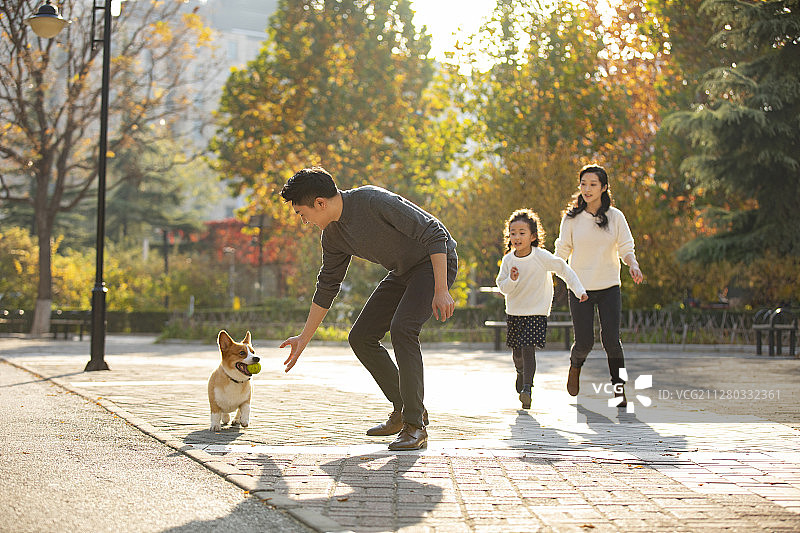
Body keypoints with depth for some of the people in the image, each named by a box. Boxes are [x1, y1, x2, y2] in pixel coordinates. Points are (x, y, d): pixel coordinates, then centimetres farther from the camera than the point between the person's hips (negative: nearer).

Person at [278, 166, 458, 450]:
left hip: (436, 263, -8)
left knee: (402, 327, -28)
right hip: (402, 272, 9)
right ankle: (403, 410, 14)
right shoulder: (332, 235, -2)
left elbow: (434, 233, -28)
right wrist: (304, 338, 14)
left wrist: (441, 290, -31)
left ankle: (415, 426, -22)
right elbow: (327, 287, 11)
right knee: (361, 338, 0)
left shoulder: (374, 201, -28)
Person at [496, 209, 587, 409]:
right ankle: (521, 372, 45)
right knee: (517, 351, 13)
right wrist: (511, 280, -23)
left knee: (528, 347, -19)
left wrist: (579, 290, -4)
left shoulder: (542, 257, -15)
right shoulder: (508, 260, -7)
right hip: (514, 312, 4)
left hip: (537, 312, -4)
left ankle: (527, 387, -21)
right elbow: (502, 287, -1)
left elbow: (564, 270, -2)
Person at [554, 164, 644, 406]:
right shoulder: (571, 218, 0)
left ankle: (619, 388, 2)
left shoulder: (615, 216, 1)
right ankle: (575, 365, 32)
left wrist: (633, 265, -17)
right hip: (580, 287, 0)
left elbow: (626, 249, 3)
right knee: (584, 342, -3)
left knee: (611, 338, -12)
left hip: (609, 288, 0)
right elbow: (562, 251, 4)